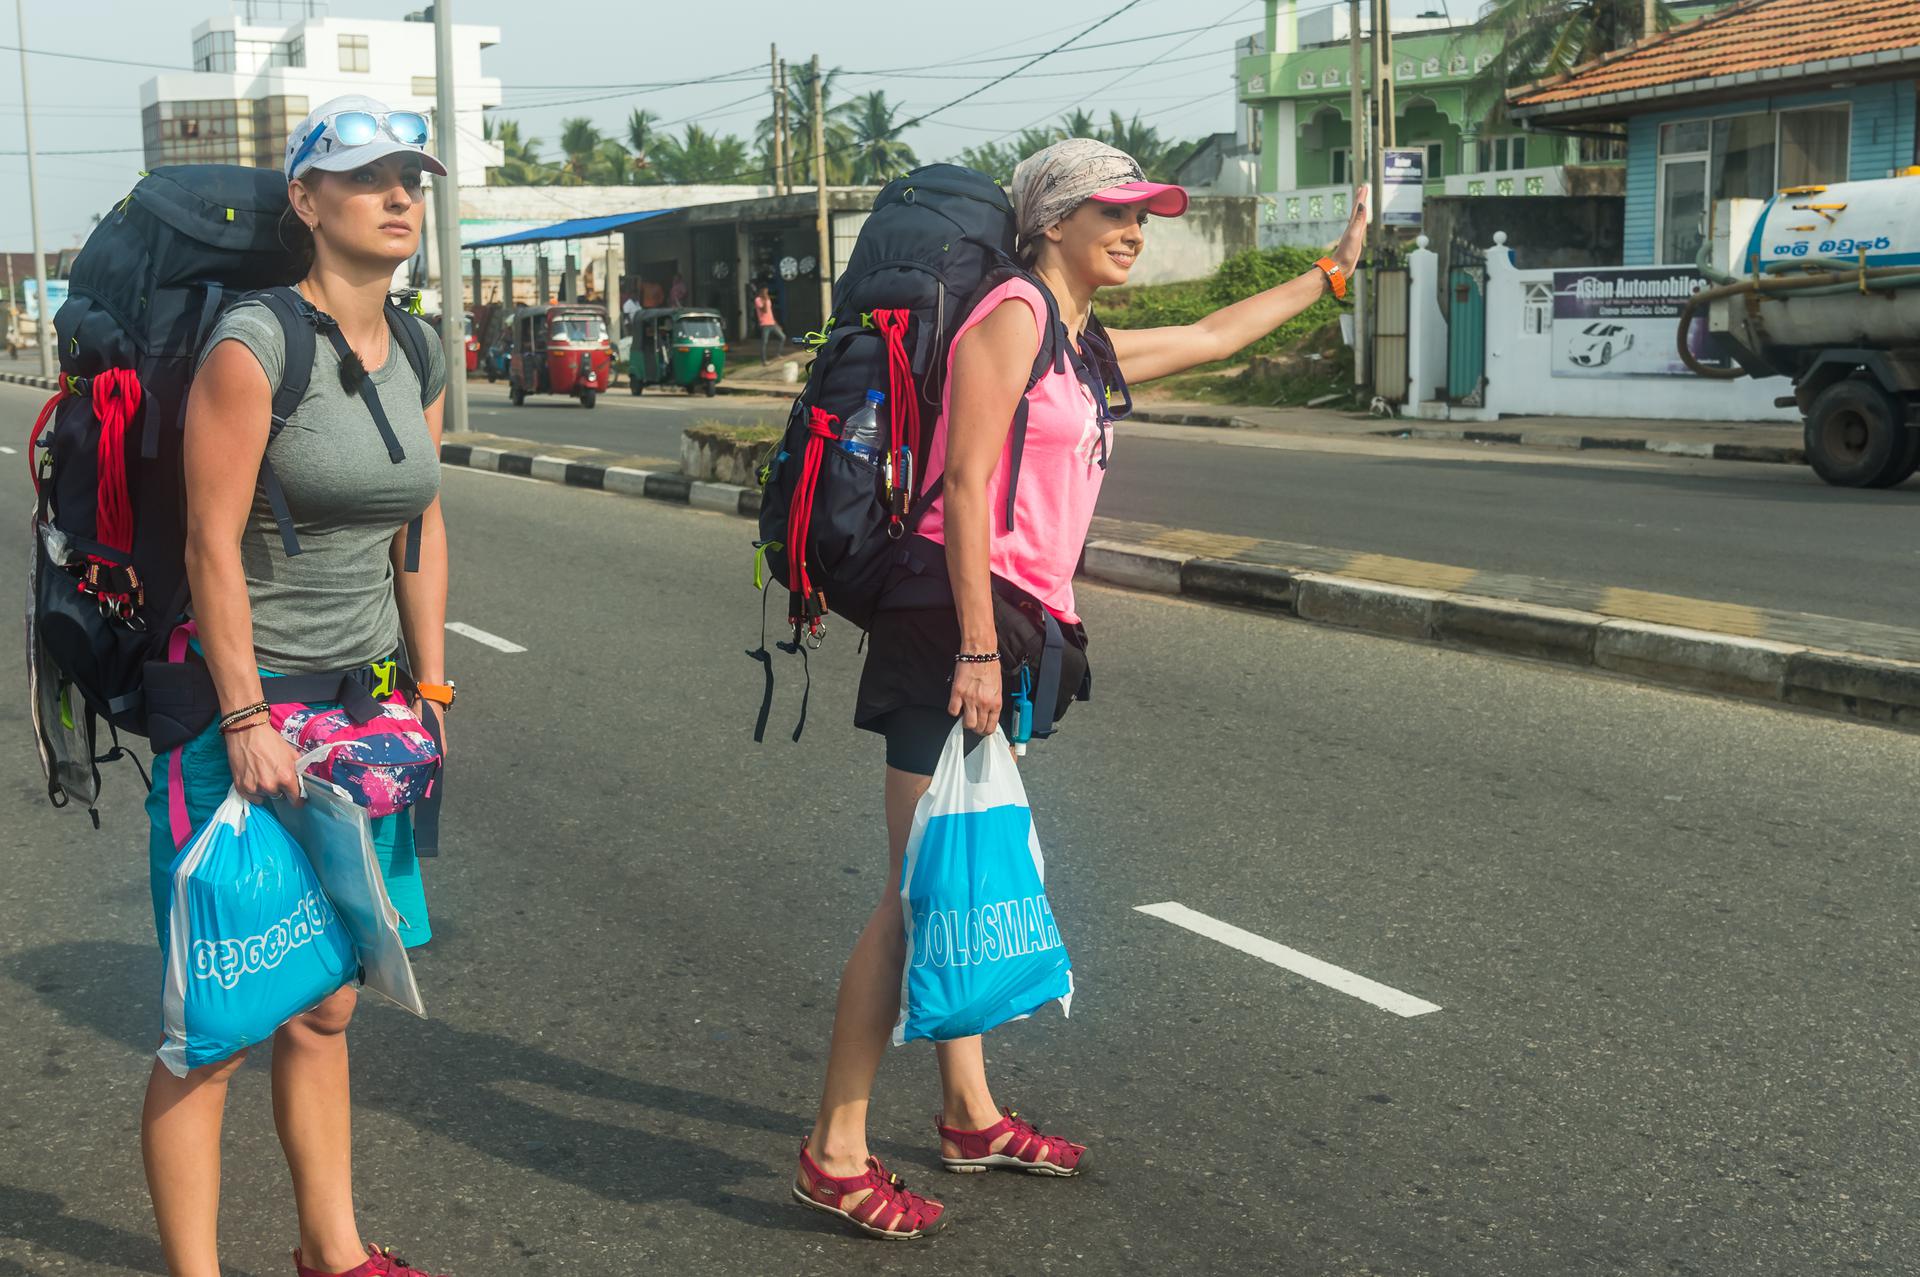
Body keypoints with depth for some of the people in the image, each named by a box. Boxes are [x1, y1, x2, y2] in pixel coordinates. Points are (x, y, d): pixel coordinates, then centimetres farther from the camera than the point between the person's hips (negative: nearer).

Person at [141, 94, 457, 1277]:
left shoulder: (419, 358, 8)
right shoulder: (253, 343, -14)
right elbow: (213, 543, -16)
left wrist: (431, 692, 11)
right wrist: (247, 718, -18)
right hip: (244, 697, -7)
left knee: (328, 1005, 16)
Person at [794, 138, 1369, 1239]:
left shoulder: (1088, 349, 19)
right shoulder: (1013, 314, -8)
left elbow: (1213, 336, 36)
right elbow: (965, 488, -16)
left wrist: (1328, 272, 44)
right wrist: (976, 647, -21)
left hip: (1015, 631, 9)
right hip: (959, 620, -9)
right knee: (923, 890, -9)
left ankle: (971, 1116, 26)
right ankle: (836, 1155, -2)